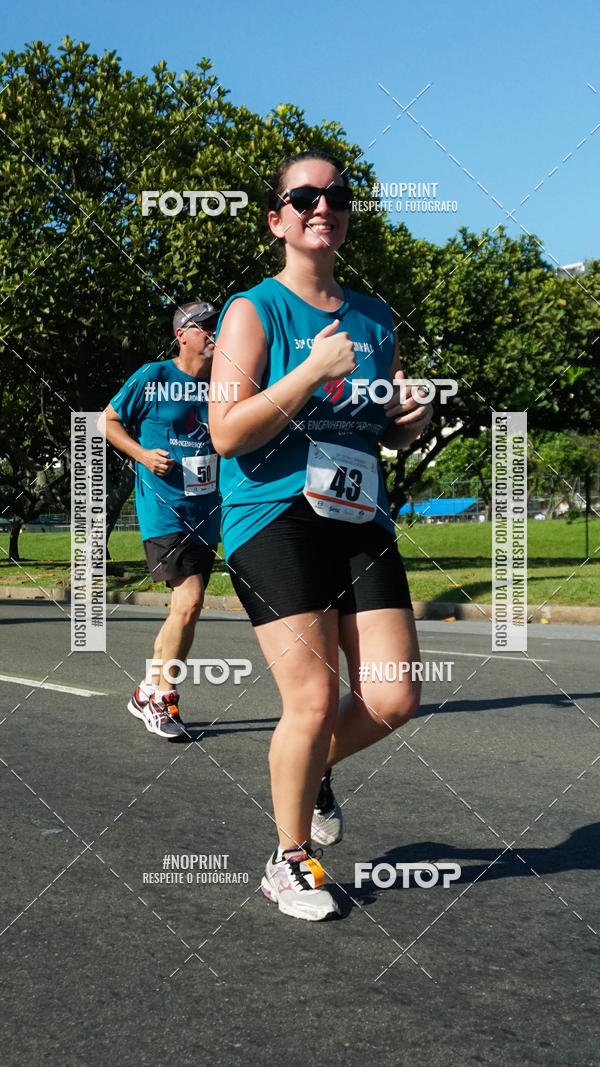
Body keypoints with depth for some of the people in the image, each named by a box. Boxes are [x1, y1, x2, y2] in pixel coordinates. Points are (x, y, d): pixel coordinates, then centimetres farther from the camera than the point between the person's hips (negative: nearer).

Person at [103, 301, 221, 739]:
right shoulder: (153, 378, -3)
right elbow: (109, 420, 6)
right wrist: (143, 454, -8)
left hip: (205, 509, 6)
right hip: (162, 505, -6)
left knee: (186, 608, 8)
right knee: (189, 598, -17)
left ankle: (148, 693, 24)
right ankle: (163, 699, -1)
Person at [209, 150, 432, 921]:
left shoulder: (375, 319, 15)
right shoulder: (255, 310, -2)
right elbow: (226, 433, -12)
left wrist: (408, 422, 3)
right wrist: (314, 371, -18)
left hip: (361, 524, 6)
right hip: (274, 521, -5)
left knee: (394, 698, -2)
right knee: (313, 698, -10)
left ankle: (312, 771, 31)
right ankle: (289, 862, 13)